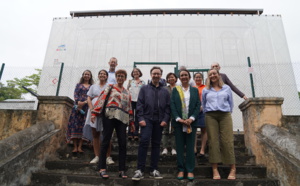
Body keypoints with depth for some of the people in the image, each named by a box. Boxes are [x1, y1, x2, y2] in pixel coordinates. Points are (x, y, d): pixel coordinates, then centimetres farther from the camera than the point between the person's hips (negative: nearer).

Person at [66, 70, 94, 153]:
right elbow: (75, 94, 6)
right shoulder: (78, 85, 18)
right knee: (75, 124, -7)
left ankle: (80, 146, -6)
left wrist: (85, 102, -14)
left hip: (86, 107, 0)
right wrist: (78, 102, -14)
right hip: (77, 106, 1)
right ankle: (75, 146, -6)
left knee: (83, 125, -6)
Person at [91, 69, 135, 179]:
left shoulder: (127, 93, 23)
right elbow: (101, 99, 1)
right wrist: (94, 113, -10)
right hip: (110, 116, -3)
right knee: (106, 142, -3)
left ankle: (122, 170, 5)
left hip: (122, 119, 3)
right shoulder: (110, 88, 12)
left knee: (122, 143, -2)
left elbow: (129, 108, 24)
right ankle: (102, 169, 3)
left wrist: (131, 121, 19)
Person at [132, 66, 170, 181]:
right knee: (144, 141, -16)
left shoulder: (165, 91, 13)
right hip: (147, 119, -2)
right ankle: (140, 170, -9)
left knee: (156, 144, 7)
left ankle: (153, 170, 17)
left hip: (159, 121, 3)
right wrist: (141, 118, -9)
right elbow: (139, 104, 1)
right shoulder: (144, 89, 8)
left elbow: (168, 107, 8)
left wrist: (165, 119, -5)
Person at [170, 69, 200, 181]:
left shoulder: (195, 90, 11)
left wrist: (191, 119, -11)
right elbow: (172, 105, 0)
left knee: (190, 147, 4)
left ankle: (190, 170, 12)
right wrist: (178, 119, -12)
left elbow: (198, 105, 3)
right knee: (179, 147, 4)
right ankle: (181, 170, 13)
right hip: (178, 122, 0)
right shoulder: (175, 90, 9)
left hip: (191, 122, 1)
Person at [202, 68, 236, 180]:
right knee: (213, 141, -5)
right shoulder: (205, 90, 13)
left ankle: (233, 169, 1)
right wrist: (207, 114, 10)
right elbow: (203, 104, 17)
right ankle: (215, 170, -3)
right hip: (211, 116, 0)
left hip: (225, 115, 0)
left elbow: (231, 103, 15)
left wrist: (228, 113, 9)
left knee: (227, 141, -7)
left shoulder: (226, 88, 13)